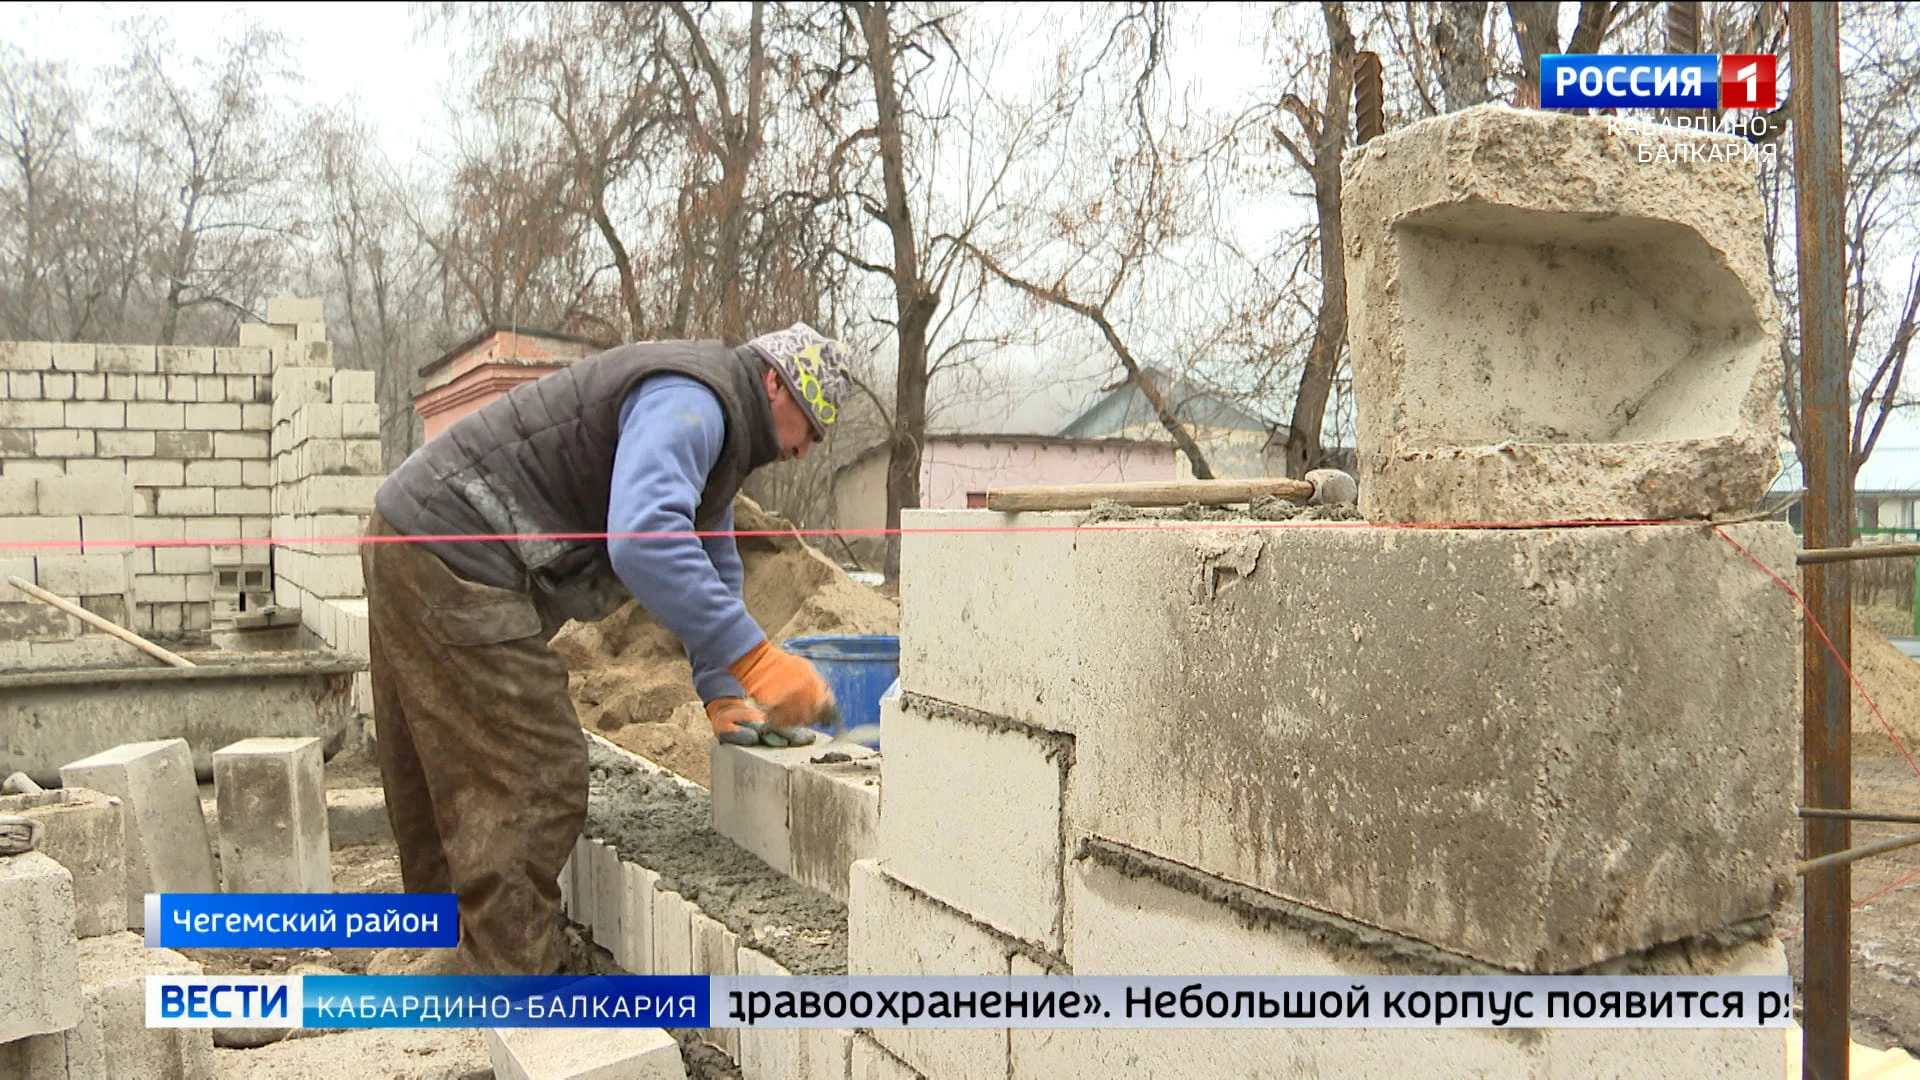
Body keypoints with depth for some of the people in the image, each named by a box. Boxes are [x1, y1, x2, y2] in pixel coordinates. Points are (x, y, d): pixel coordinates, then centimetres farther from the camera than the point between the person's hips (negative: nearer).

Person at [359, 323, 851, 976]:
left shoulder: (712, 434, 18)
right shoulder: (691, 400, -17)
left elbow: (714, 575, 20)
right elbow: (642, 541, -35)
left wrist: (724, 698, 8)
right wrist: (757, 661, -36)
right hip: (453, 561, -11)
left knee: (452, 790, 17)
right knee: (536, 786, -9)